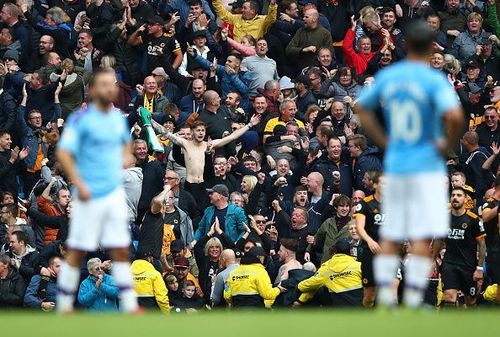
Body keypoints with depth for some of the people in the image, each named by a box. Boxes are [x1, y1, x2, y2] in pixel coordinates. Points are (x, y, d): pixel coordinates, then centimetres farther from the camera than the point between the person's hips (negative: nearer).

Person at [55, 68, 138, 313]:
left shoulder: (118, 118, 9)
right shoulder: (81, 119, -10)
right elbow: (63, 154, -13)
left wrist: (123, 161, 10)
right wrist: (80, 185, -18)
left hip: (115, 194, 6)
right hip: (90, 197, -6)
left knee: (121, 250, 3)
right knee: (77, 251, 0)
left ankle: (130, 305, 5)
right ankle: (64, 306, 9)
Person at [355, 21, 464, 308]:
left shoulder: (387, 77, 5)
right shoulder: (435, 80, -12)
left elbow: (362, 108, 16)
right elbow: (455, 116, -27)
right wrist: (449, 143, -10)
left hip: (393, 166, 5)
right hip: (427, 166, -5)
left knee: (390, 234, 12)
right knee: (423, 235, -3)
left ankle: (385, 295, 8)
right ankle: (413, 298, -8)